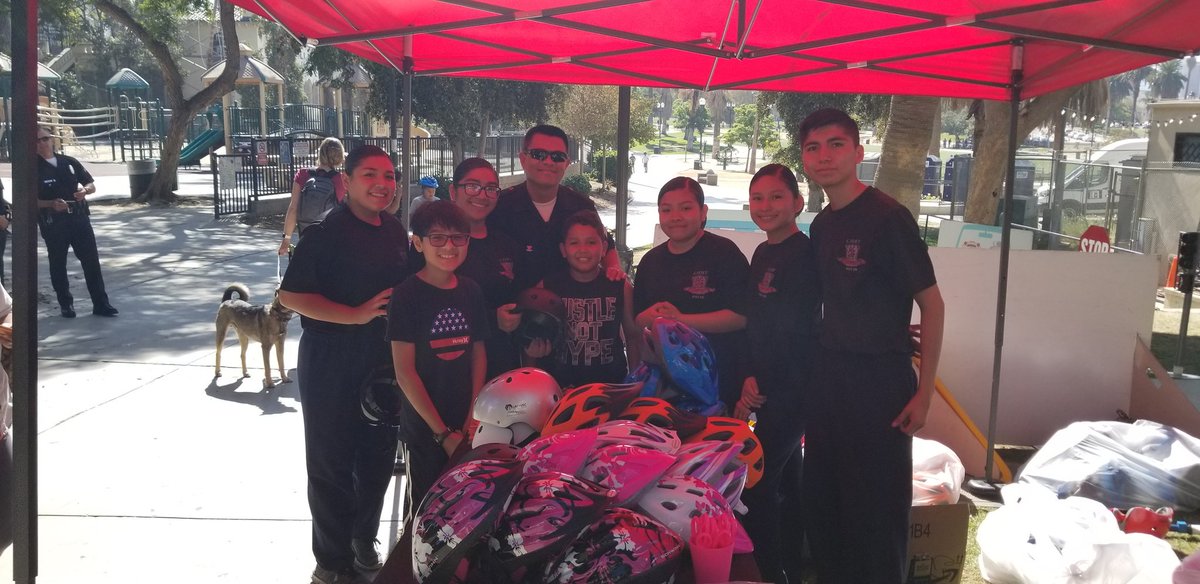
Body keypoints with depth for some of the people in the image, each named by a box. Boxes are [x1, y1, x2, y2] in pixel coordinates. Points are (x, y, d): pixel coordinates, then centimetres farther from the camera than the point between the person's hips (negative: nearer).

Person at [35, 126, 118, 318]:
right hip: (52, 223, -2)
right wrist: (51, 204, -21)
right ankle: (66, 304, 18)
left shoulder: (70, 162, 9)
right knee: (58, 265, 6)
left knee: (91, 260, 1)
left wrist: (85, 190, -8)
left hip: (79, 218, 3)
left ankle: (100, 304, 5)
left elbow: (91, 185, 14)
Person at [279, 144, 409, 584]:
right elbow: (291, 295, -18)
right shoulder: (326, 233, -14)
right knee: (332, 465, 6)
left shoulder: (396, 231, 6)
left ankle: (364, 546, 36)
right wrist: (356, 315, -24)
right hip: (332, 367, -6)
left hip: (385, 363, 7)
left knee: (379, 458, 16)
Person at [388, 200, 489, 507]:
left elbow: (479, 355, 7)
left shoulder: (471, 291, 4)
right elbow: (405, 372, -13)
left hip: (468, 427, 4)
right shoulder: (407, 294, -11)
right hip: (424, 428, -4)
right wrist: (442, 432, -12)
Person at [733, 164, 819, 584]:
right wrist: (751, 382, 2)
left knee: (756, 482, -9)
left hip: (791, 388, -9)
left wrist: (759, 383, -11)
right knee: (785, 476, 17)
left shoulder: (803, 254, -14)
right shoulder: (763, 254, 12)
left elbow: (795, 330, -18)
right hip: (768, 387, 9)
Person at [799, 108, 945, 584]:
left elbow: (932, 303, -12)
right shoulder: (821, 225, 8)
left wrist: (924, 390, -14)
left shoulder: (887, 217, -13)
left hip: (879, 382, -7)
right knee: (821, 501, 16)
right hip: (829, 378, 7)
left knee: (877, 509, 2)